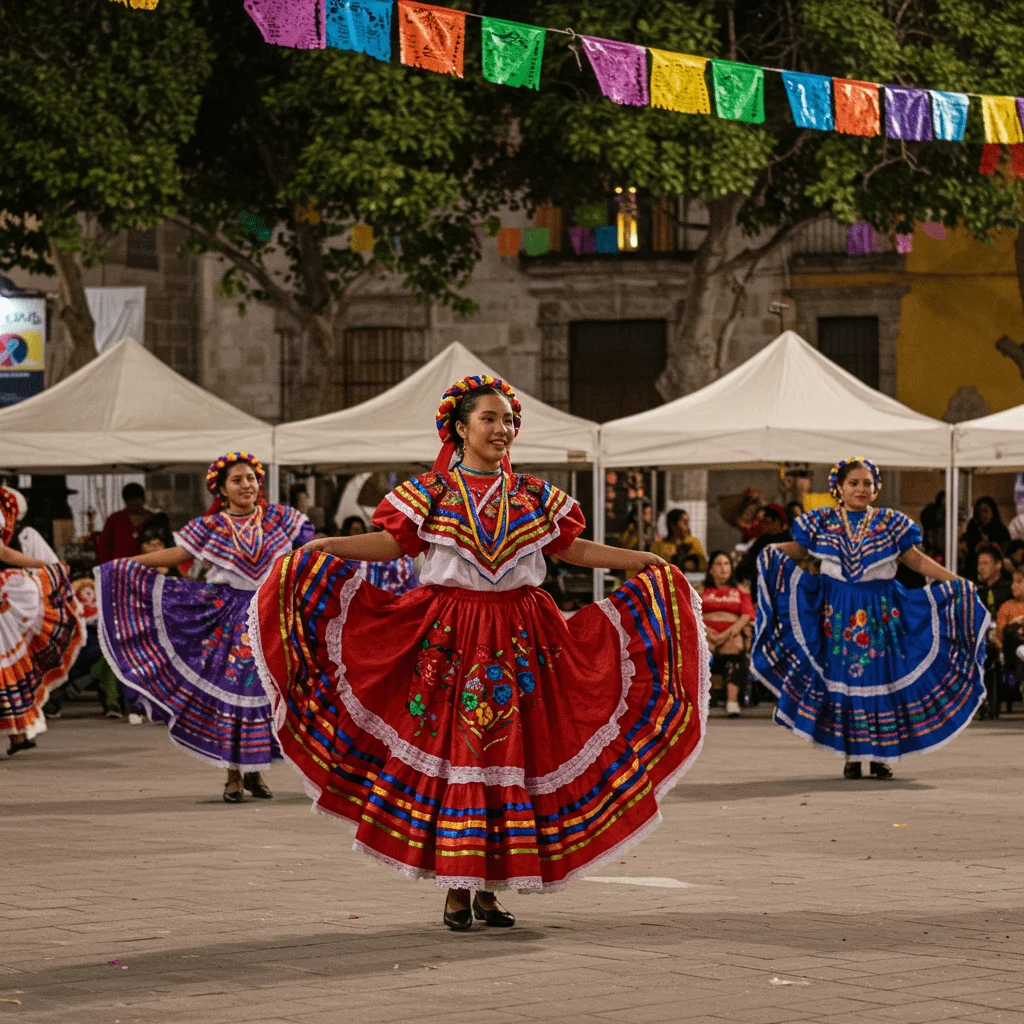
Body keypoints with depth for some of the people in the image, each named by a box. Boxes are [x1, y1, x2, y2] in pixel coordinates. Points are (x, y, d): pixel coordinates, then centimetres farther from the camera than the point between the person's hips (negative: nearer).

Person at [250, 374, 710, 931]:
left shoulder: (533, 496, 10)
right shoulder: (432, 492, 3)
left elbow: (571, 547, 15)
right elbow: (393, 542, -2)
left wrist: (642, 561, 12)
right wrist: (327, 546, -14)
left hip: (516, 637, 3)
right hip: (448, 635, -3)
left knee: (507, 753, 1)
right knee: (451, 750, -4)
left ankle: (489, 888, 7)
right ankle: (455, 890, 1)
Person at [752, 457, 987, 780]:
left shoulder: (890, 523, 3)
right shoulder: (824, 523, 4)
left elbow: (916, 559, 6)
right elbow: (798, 549, 10)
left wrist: (956, 582, -1)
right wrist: (774, 552, -12)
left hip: (880, 610, 0)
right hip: (838, 611, 0)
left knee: (880, 677, -3)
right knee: (842, 677, 0)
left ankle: (880, 756, 4)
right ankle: (851, 756, 7)